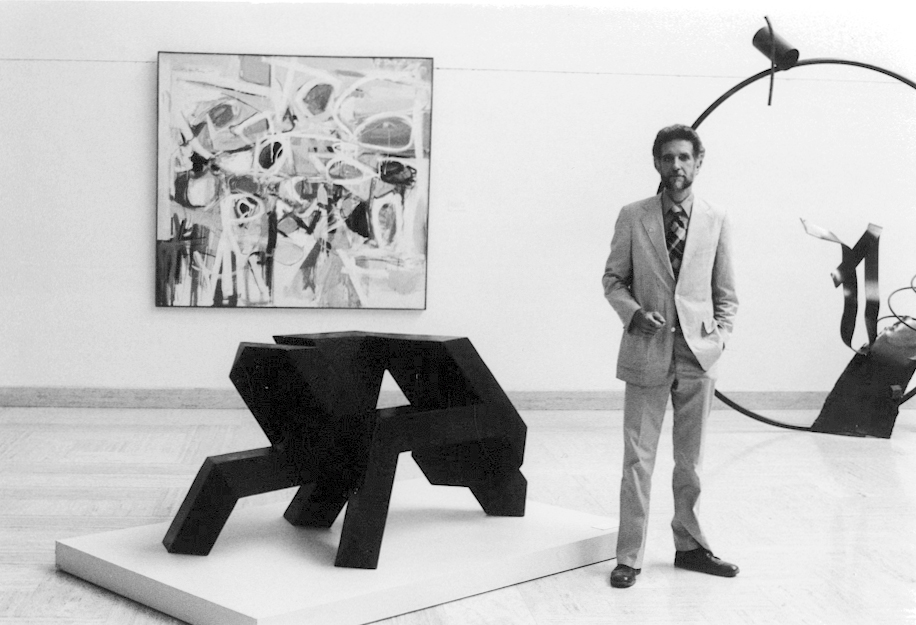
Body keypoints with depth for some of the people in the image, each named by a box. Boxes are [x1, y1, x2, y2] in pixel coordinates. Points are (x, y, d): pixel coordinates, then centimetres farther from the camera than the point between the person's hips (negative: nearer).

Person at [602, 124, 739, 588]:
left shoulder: (716, 220, 5)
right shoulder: (632, 217, 1)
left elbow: (725, 292, 10)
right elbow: (613, 279, 6)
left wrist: (719, 337, -1)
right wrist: (632, 312, -12)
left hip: (697, 354, 2)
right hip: (646, 351, -1)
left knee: (690, 459, 12)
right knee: (637, 458, 0)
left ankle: (690, 546, 27)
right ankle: (629, 556, 8)